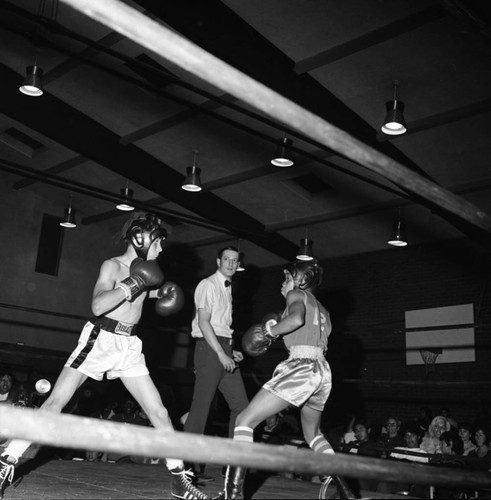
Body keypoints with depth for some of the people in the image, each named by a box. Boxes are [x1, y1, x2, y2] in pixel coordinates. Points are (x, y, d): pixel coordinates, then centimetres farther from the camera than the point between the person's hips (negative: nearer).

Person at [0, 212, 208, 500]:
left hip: (130, 347, 5)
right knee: (55, 402, -11)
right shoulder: (113, 266, -9)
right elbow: (98, 306, -24)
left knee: (159, 412, 1)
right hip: (100, 339, -5)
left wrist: (155, 291, 12)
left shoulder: (145, 270, 9)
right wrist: (132, 285, -22)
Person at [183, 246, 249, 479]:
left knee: (241, 405, 4)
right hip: (209, 347, -9)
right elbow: (203, 323, -14)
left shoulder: (227, 288, 21)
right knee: (201, 405, -8)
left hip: (224, 349, 9)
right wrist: (221, 354, -19)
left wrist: (231, 352, 10)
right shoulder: (208, 285, -5)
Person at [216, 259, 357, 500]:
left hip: (301, 366, -8)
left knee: (245, 420, -6)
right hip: (323, 370, 8)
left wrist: (269, 331, -3)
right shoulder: (322, 310, 29)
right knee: (313, 433, 30)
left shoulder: (296, 294, 6)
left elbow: (297, 318, -16)